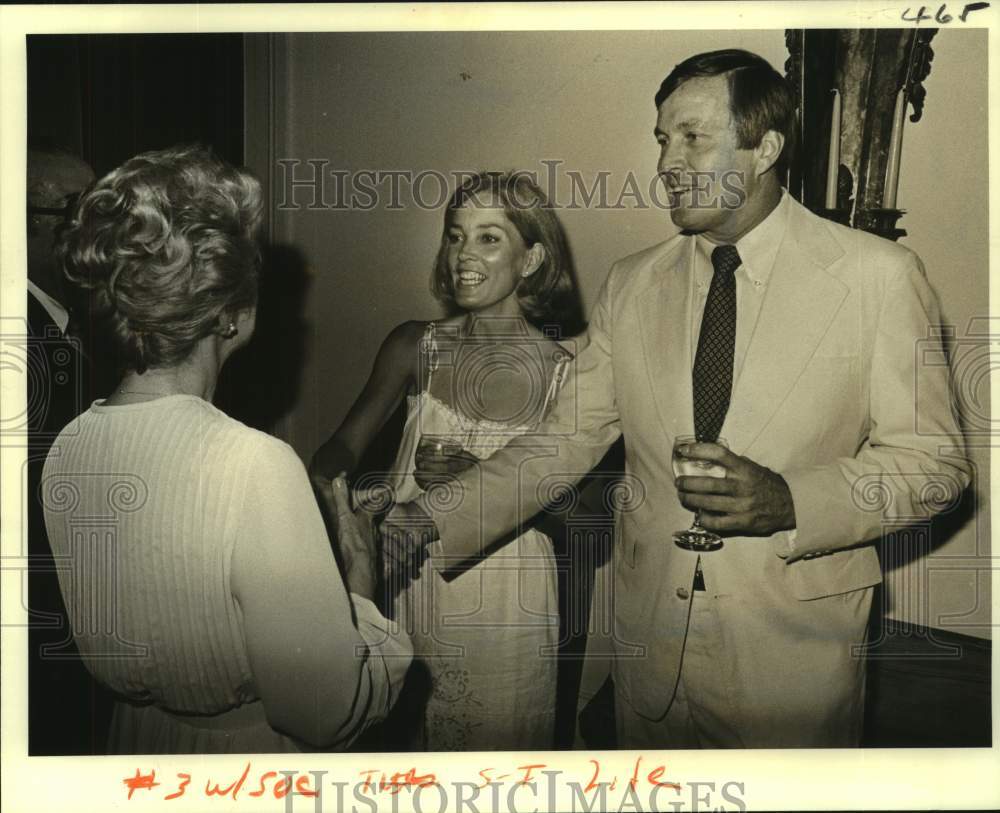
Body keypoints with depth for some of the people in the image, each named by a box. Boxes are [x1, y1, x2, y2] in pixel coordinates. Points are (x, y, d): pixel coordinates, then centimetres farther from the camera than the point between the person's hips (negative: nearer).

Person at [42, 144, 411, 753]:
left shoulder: (65, 448, -9)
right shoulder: (255, 463, -31)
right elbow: (328, 714, -27)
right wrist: (361, 576, -12)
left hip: (134, 739, 6)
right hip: (247, 749, -6)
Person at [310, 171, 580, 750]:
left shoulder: (565, 370, -6)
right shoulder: (416, 346, 3)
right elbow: (344, 446, -1)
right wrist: (320, 485, -21)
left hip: (509, 599, -2)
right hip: (414, 582, 2)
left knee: (501, 744, 10)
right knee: (412, 734, 14)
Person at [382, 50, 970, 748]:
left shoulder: (878, 275, -7)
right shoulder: (633, 284, 4)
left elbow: (934, 459, -5)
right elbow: (567, 437, 3)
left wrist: (789, 500, -22)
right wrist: (425, 525, -9)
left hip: (794, 643, -3)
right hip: (652, 630, 3)